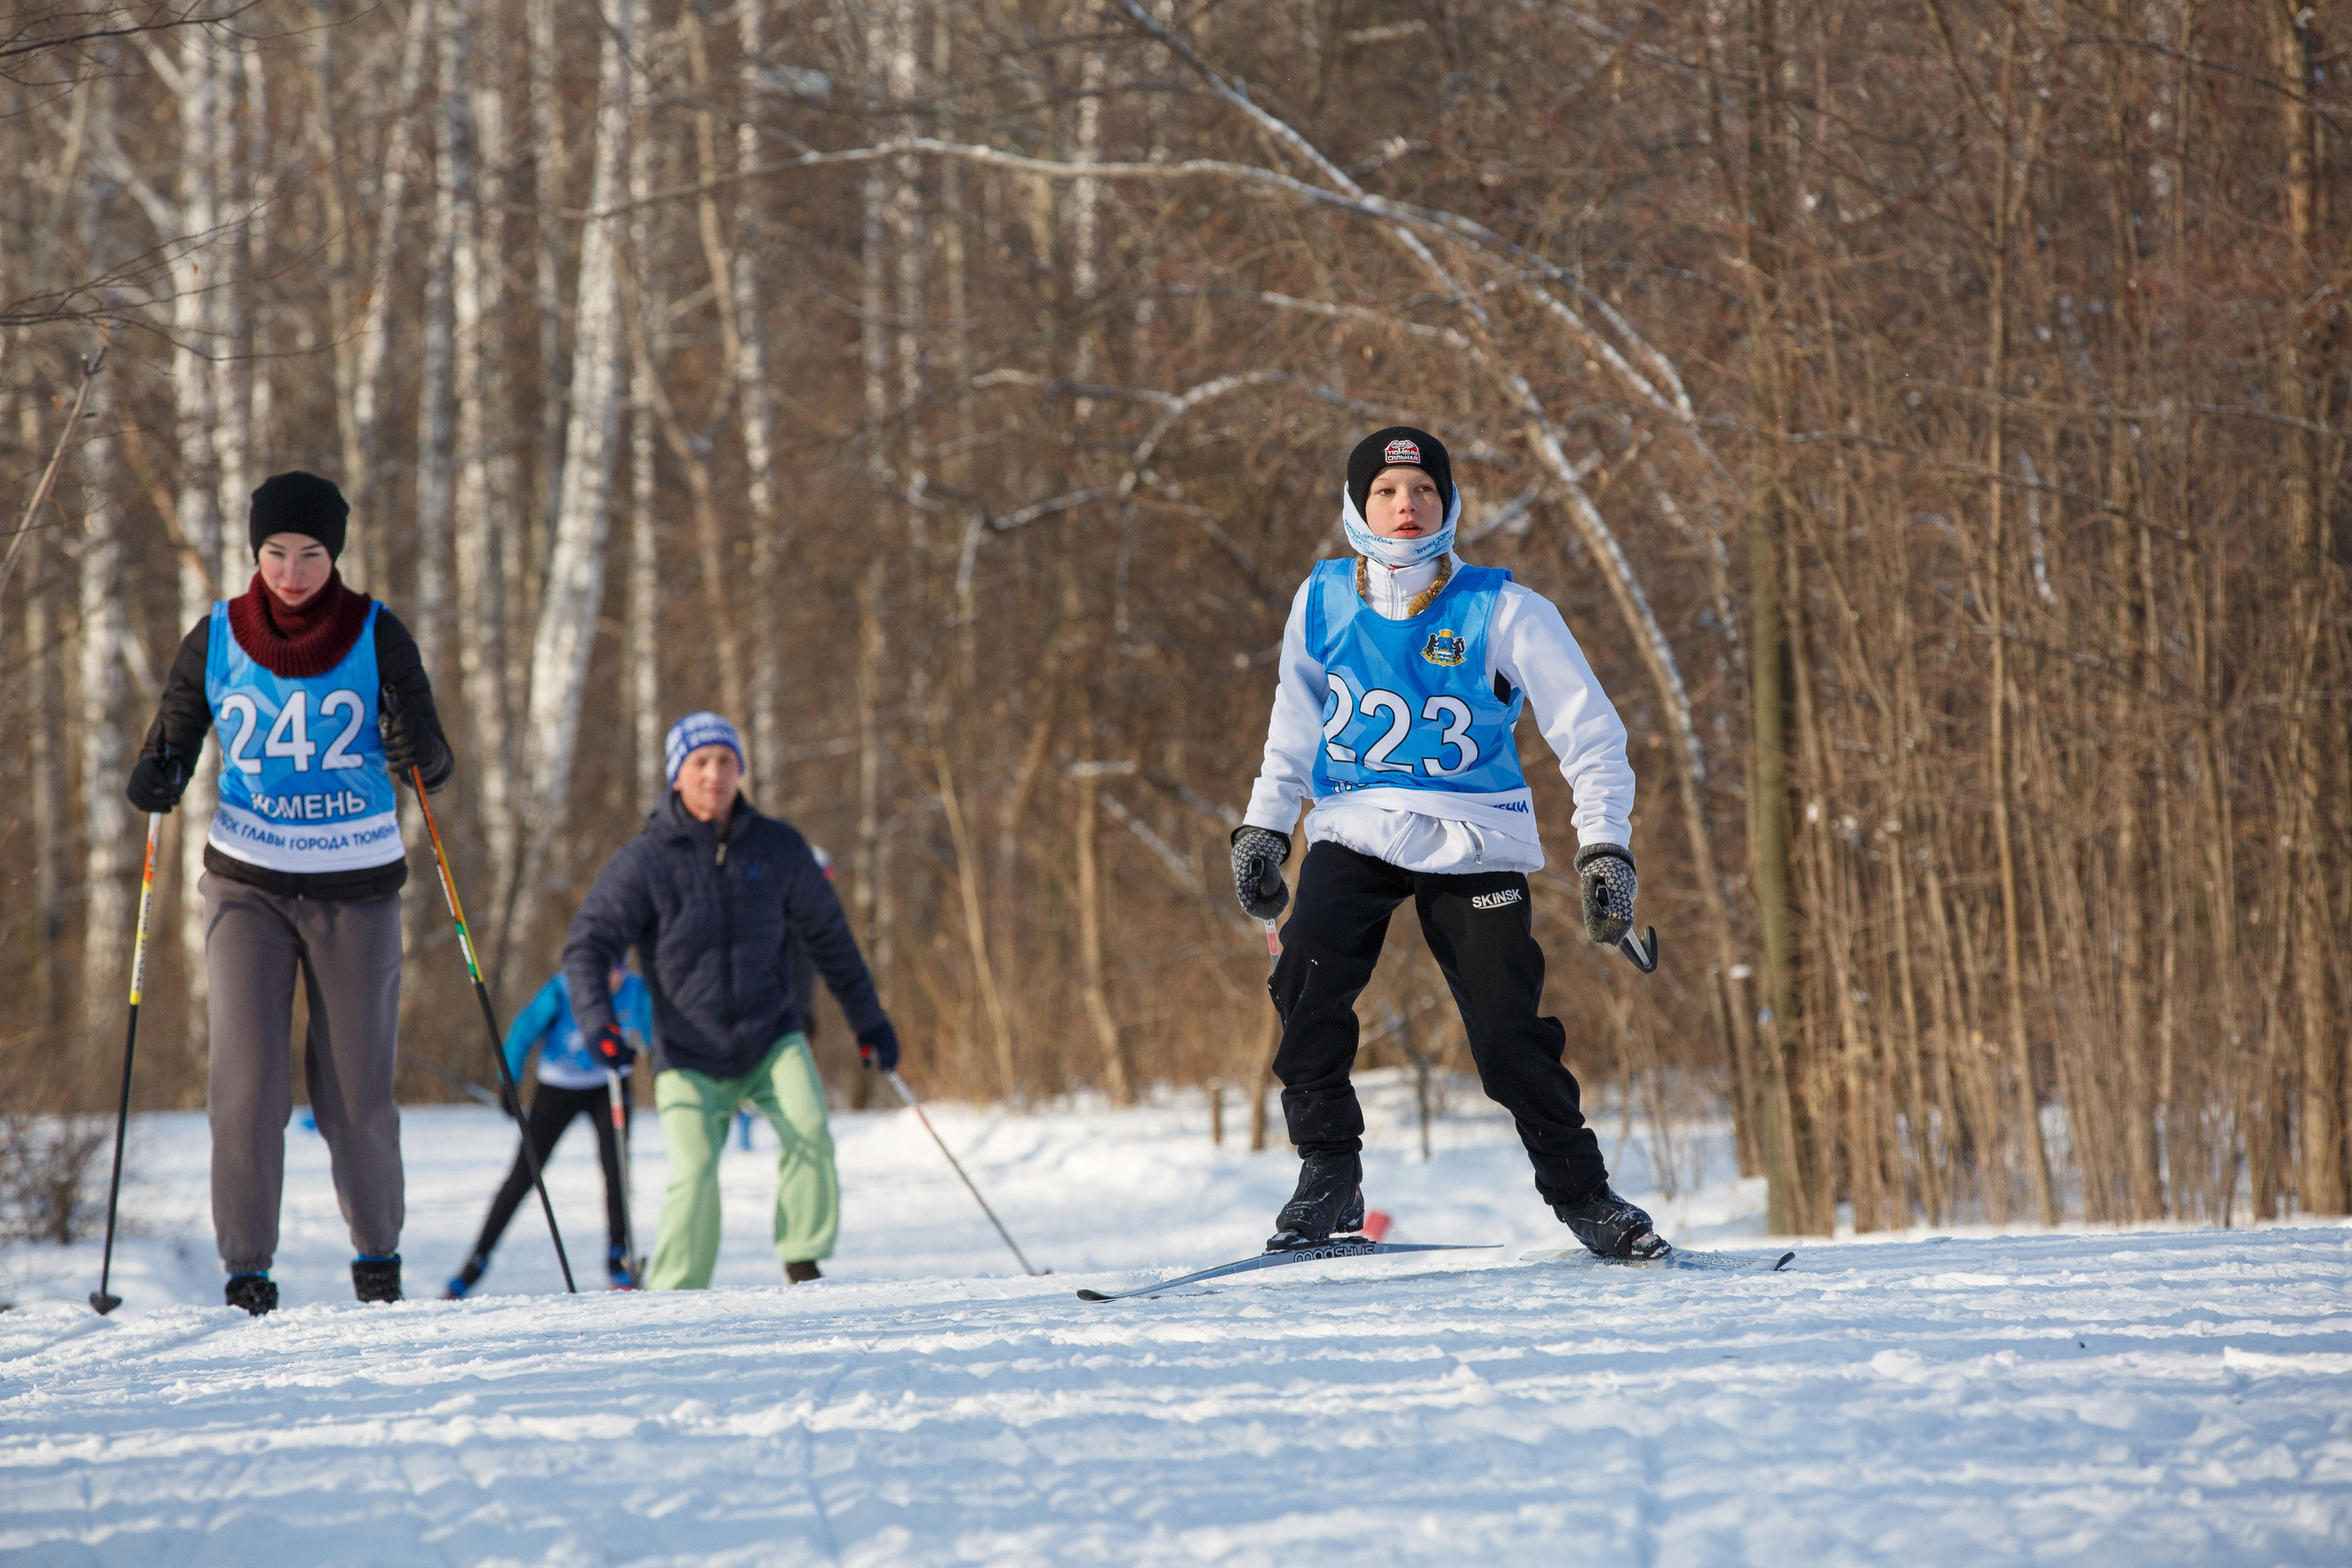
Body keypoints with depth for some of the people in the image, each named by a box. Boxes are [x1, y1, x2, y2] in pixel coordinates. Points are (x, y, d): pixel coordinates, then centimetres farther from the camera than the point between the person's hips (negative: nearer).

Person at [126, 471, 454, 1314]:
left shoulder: (377, 636, -3)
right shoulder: (217, 639, -1)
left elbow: (428, 766, -3)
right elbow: (174, 738, 7)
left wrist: (417, 748, -26)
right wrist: (154, 780, -15)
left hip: (356, 888, 0)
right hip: (248, 886, 0)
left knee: (356, 1088, 4)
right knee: (248, 1079, -10)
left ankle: (377, 1252, 25)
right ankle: (246, 1267, -2)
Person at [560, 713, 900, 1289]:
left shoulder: (777, 848, 2)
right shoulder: (645, 860, -7)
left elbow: (827, 935, 15)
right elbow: (588, 943, -7)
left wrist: (868, 1020, 20)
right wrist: (596, 1018, -25)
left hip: (772, 1038, 2)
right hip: (689, 1057, -2)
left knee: (809, 1133, -24)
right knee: (694, 1174, -19)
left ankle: (803, 1266, -9)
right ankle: (675, 1300, -1)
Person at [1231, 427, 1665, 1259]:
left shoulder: (1500, 613, -8)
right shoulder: (1324, 602, 1)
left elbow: (1589, 730, -3)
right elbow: (1296, 720, 19)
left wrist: (1605, 846, -10)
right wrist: (1264, 824, 18)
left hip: (1470, 842, -2)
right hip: (1355, 830, 2)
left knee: (1507, 1027, -9)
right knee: (1309, 979, -23)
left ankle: (1580, 1191, 11)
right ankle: (1327, 1175, -11)